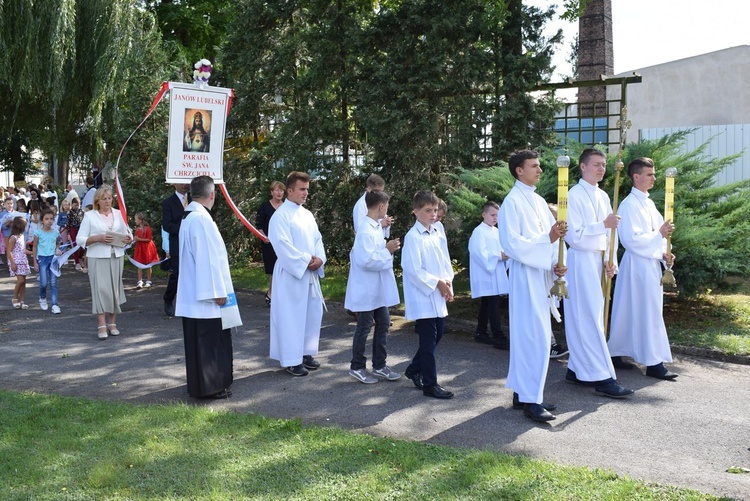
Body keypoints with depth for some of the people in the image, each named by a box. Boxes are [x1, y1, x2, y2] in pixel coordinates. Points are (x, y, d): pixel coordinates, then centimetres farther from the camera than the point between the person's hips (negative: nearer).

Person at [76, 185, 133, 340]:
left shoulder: (118, 214, 12)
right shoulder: (90, 215, 2)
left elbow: (128, 234, 18)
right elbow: (80, 239, -2)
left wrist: (128, 238, -6)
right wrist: (98, 238, -17)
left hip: (116, 256, 4)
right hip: (98, 257, -3)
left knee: (115, 288, 6)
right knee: (100, 288, -9)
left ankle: (112, 322, 16)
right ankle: (102, 325, -6)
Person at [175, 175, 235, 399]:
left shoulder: (189, 217, 12)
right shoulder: (202, 219, -19)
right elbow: (209, 258, -21)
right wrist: (218, 291, -18)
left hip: (193, 293, 10)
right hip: (205, 293, -10)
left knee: (199, 340, 16)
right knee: (210, 340, -1)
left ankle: (200, 384, 25)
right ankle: (209, 387, 6)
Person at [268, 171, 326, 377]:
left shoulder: (307, 214, 13)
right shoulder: (281, 215, -11)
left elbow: (317, 239, 13)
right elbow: (283, 245, -17)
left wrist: (319, 259, -6)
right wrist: (306, 261, -16)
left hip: (310, 273, 8)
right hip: (291, 274, -8)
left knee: (312, 312, 11)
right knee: (292, 316, -3)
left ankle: (306, 352, 24)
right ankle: (292, 360, 5)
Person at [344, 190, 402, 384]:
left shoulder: (376, 228, 7)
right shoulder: (366, 231, -22)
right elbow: (367, 260, -28)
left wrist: (387, 248, 7)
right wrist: (387, 250, -21)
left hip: (378, 288, 9)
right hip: (367, 289, -9)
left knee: (383, 324, 14)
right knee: (364, 327, 4)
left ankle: (379, 366, 25)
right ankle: (357, 367, 19)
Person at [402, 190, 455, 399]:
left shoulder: (437, 235, 10)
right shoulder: (413, 237, -13)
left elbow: (445, 262, 14)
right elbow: (413, 269, -19)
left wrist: (447, 281, -4)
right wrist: (437, 283, -16)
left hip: (438, 296, 8)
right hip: (422, 297, -8)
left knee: (438, 333, 15)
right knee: (428, 339, -3)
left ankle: (414, 369, 32)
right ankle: (430, 385, 6)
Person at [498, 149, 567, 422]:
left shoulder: (538, 201, 15)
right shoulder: (512, 202, -10)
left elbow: (551, 235, 14)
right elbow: (512, 244, -18)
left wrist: (556, 263, -3)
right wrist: (547, 239, -25)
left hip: (542, 276, 9)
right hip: (526, 277, -8)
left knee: (532, 335, 12)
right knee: (534, 336, -9)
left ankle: (523, 392, 21)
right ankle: (530, 400, -3)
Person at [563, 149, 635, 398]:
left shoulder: (603, 196, 13)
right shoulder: (574, 196, -11)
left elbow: (608, 231, 16)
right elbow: (574, 235, -16)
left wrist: (610, 261, 4)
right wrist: (603, 225, -20)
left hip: (598, 260, 8)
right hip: (581, 261, -8)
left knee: (584, 319, 12)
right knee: (590, 320, -7)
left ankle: (576, 369, 21)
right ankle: (602, 378, -6)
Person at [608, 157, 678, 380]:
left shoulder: (648, 203, 14)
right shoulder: (629, 205, -13)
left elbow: (657, 232, 18)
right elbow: (630, 239, -19)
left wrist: (664, 254, 2)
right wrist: (659, 235, -17)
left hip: (651, 263, 9)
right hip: (638, 264, -9)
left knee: (630, 312, 13)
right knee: (649, 313, -6)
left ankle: (615, 354, 22)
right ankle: (654, 363, 0)